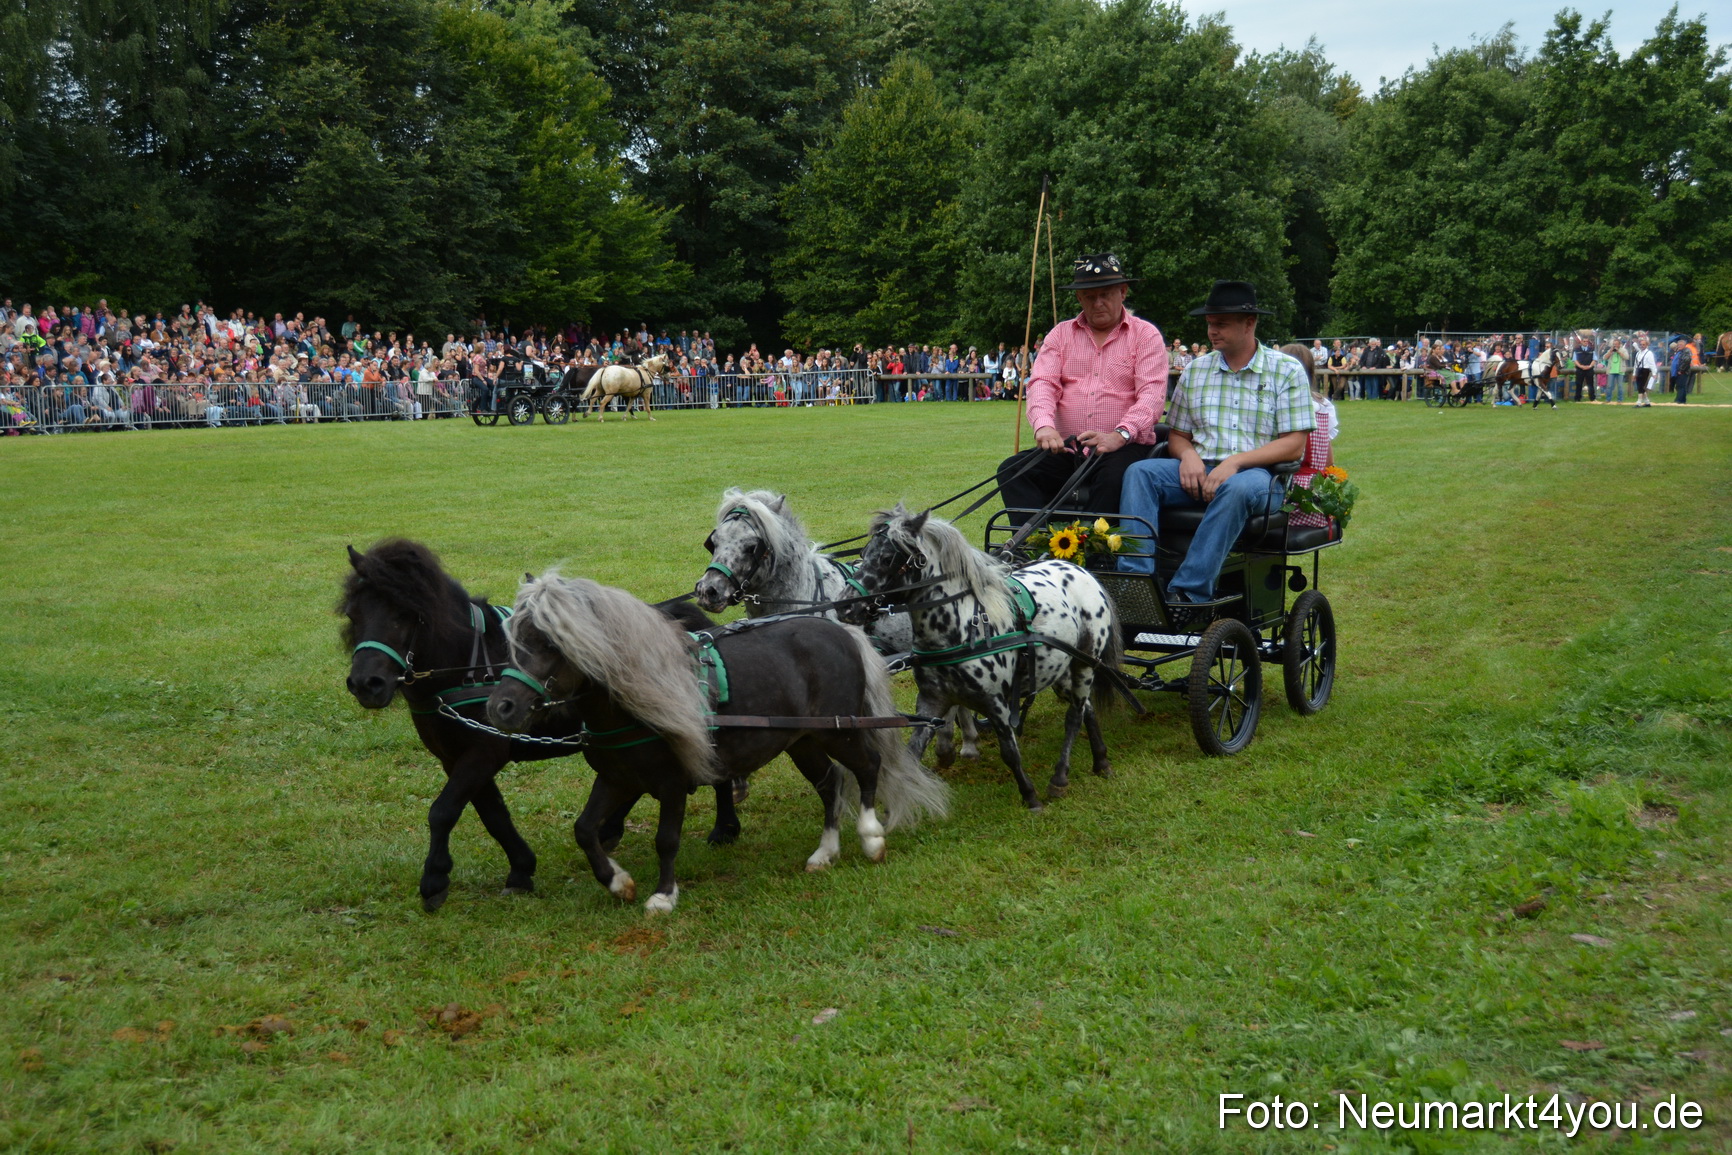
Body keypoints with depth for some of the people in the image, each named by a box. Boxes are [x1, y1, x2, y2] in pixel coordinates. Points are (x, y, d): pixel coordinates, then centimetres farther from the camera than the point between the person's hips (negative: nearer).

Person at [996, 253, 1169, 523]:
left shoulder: (1145, 335, 6)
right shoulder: (1061, 334, 17)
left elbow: (1152, 394, -7)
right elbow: (1042, 383, 2)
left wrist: (1120, 435, -26)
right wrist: (1044, 426, -21)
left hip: (1125, 447, -4)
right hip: (1067, 449, 4)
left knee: (1114, 477, -37)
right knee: (1012, 471, -21)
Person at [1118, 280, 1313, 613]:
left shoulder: (1287, 371, 4)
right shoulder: (1196, 370, 17)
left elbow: (1294, 445, -5)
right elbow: (1177, 435, 17)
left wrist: (1235, 462, -17)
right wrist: (1188, 455, -8)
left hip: (1260, 475, -4)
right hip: (1199, 472, 4)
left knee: (1237, 488, -39)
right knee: (1140, 471, -22)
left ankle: (1189, 592, -41)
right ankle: (1134, 582, -34)